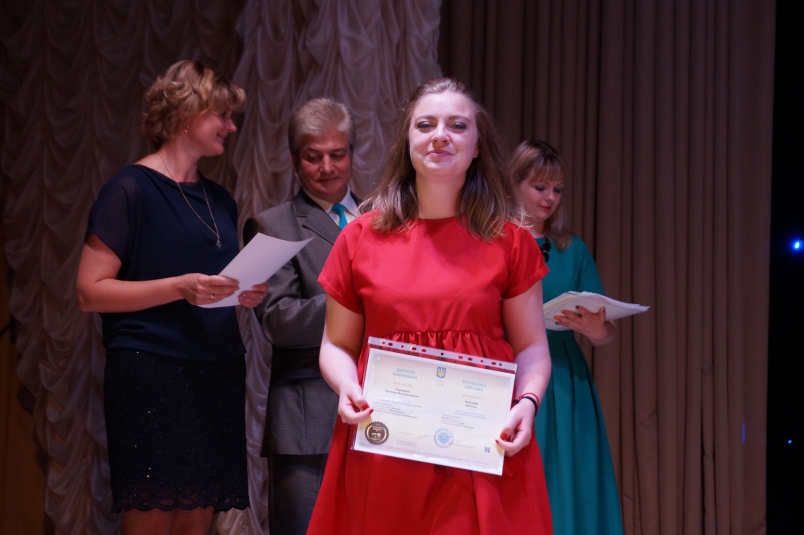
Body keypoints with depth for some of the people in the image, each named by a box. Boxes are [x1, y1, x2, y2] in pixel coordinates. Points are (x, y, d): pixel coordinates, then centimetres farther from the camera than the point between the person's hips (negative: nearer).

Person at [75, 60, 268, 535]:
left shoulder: (220, 200, 17)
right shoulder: (132, 189, -4)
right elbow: (90, 291, -10)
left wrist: (248, 294, 5)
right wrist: (181, 287, -20)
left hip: (218, 376, 7)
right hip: (153, 376, -7)